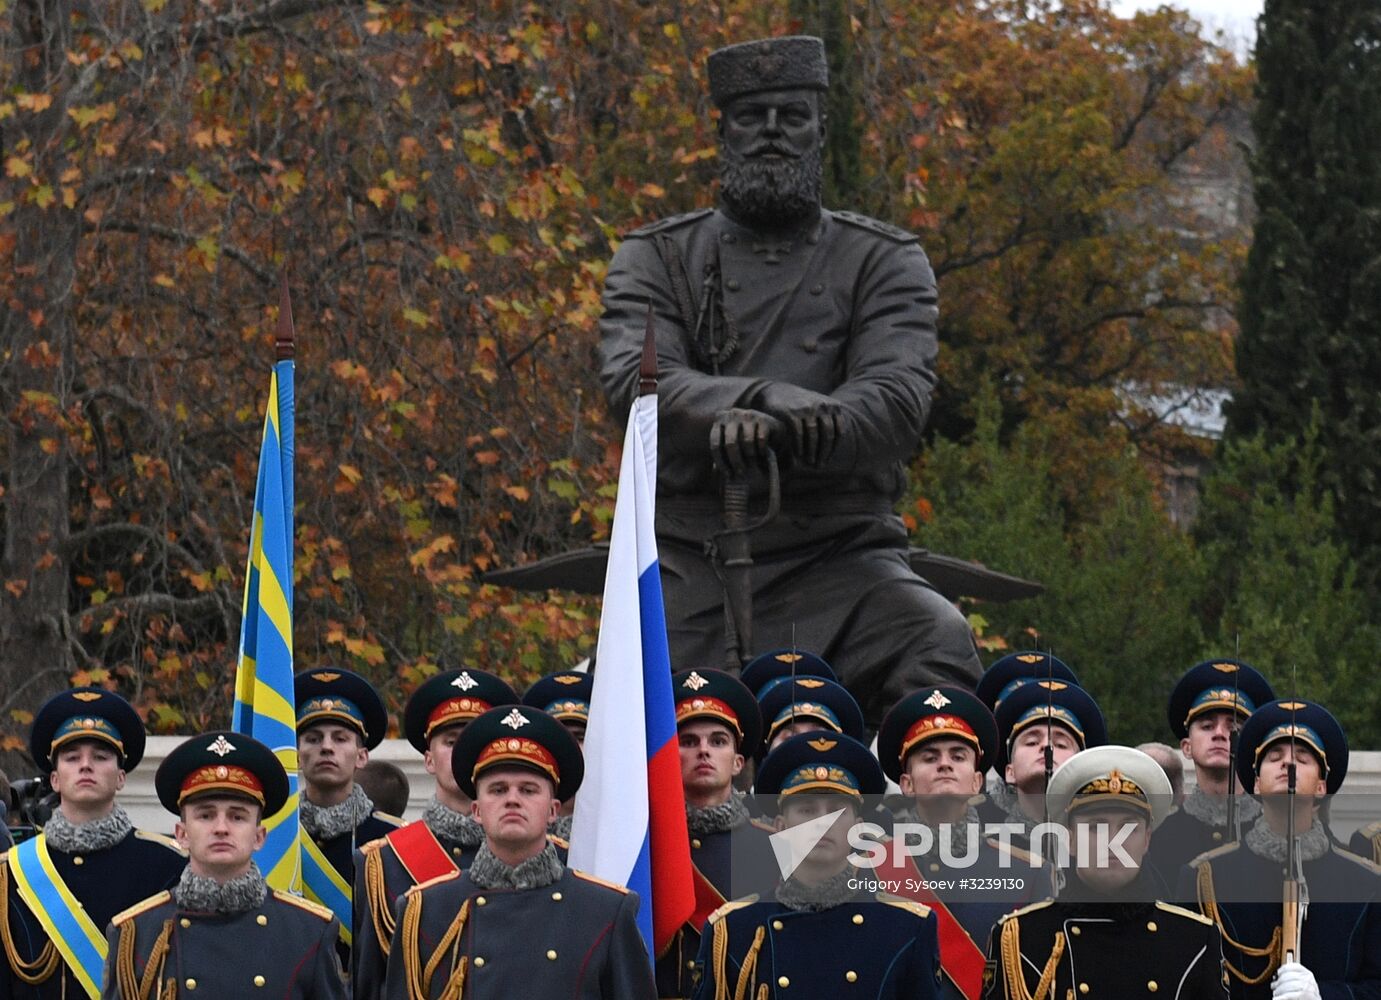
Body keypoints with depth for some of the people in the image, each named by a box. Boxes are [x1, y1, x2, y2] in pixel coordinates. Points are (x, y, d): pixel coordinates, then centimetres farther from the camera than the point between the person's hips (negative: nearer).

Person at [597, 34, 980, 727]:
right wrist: (767, 400, -30)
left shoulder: (886, 262, 10)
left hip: (839, 557, -1)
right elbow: (632, 380, -9)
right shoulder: (656, 259, 11)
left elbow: (898, 398, -8)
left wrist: (775, 435, -31)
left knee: (940, 644, -31)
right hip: (688, 561, 1)